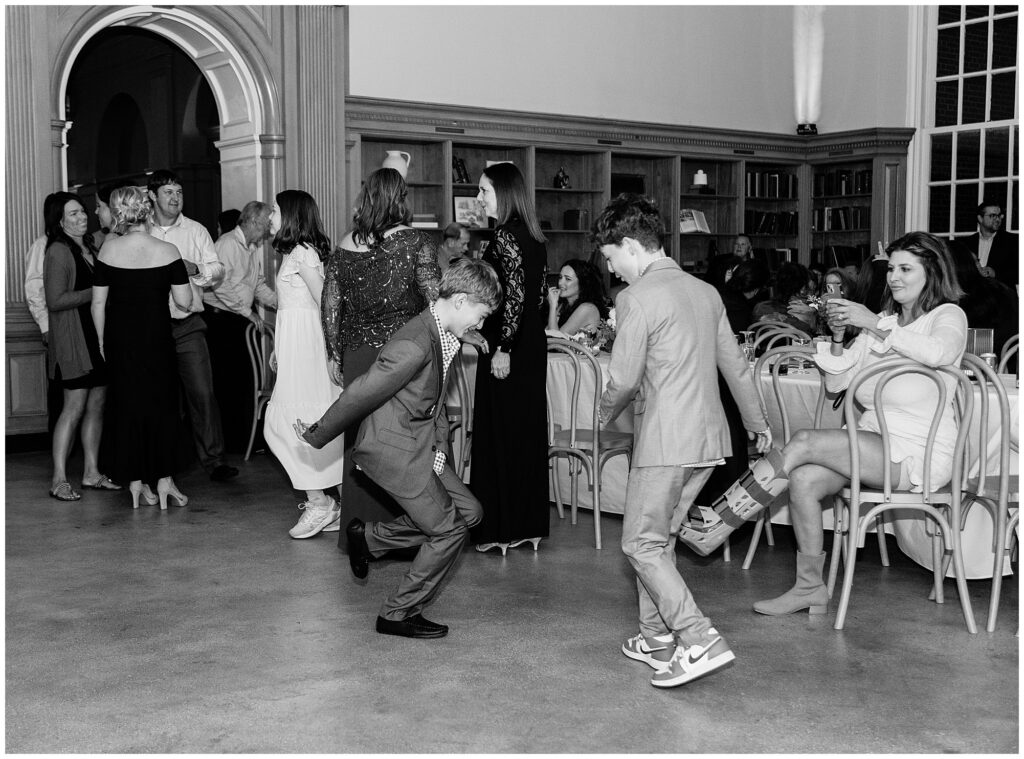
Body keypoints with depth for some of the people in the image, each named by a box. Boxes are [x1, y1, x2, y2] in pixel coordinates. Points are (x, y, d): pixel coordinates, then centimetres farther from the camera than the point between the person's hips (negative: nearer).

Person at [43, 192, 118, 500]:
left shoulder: (90, 248, 15)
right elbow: (56, 301, -17)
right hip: (73, 338, -8)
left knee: (97, 405, 8)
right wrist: (95, 292, -16)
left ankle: (92, 473, 16)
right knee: (74, 407, -8)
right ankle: (59, 480, -3)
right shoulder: (58, 251, -10)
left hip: (98, 336, 8)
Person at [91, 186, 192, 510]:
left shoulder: (109, 249, -6)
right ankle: (164, 479, 10)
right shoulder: (167, 251, -11)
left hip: (119, 337, 2)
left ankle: (135, 481, 15)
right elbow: (184, 301, -9)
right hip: (156, 337, -2)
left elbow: (98, 302, -1)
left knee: (126, 404, 12)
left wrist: (102, 340, 10)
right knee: (162, 404, 11)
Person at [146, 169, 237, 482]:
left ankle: (213, 459, -3)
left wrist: (195, 268, -15)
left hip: (187, 325, 0)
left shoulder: (195, 230, 8)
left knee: (202, 391, -8)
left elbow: (218, 269, 4)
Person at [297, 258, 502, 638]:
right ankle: (398, 614, 13)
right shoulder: (414, 345, -27)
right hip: (393, 447, -9)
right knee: (448, 531, -3)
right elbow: (360, 394, -21)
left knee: (468, 510, 12)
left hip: (421, 443, 9)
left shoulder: (444, 337, 4)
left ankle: (369, 537, 20)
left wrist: (439, 447, 4)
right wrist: (318, 436, -12)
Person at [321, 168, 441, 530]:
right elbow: (435, 300, -10)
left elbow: (329, 309, 8)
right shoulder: (416, 242, -6)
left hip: (357, 357, 3)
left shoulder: (344, 248, 5)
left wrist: (335, 356, 17)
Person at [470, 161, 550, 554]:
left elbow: (515, 295, -21)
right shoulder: (534, 237, 11)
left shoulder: (505, 235, -14)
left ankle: (503, 527, 5)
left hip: (509, 348, -9)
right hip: (533, 344, 9)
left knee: (500, 433, -1)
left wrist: (503, 348, -18)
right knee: (527, 432, 12)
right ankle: (529, 522, 20)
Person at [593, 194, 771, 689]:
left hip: (665, 440, -8)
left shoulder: (636, 298, -13)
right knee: (659, 537, 18)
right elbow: (735, 363, 18)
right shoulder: (704, 291, 12)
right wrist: (756, 420, 30)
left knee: (641, 544, -1)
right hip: (710, 436, 8)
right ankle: (657, 634, 24)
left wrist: (605, 413, 7)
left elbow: (624, 379, -14)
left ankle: (700, 642, -10)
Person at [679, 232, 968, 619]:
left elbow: (939, 352, -27)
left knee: (804, 442, -23)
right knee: (803, 479, -20)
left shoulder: (948, 316, -1)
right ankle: (810, 588, -8)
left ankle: (716, 529, -19)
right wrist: (838, 336, -6)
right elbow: (835, 382, 12)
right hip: (876, 448, 6)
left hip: (919, 456, -6)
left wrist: (874, 325, -24)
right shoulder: (883, 322, 19)